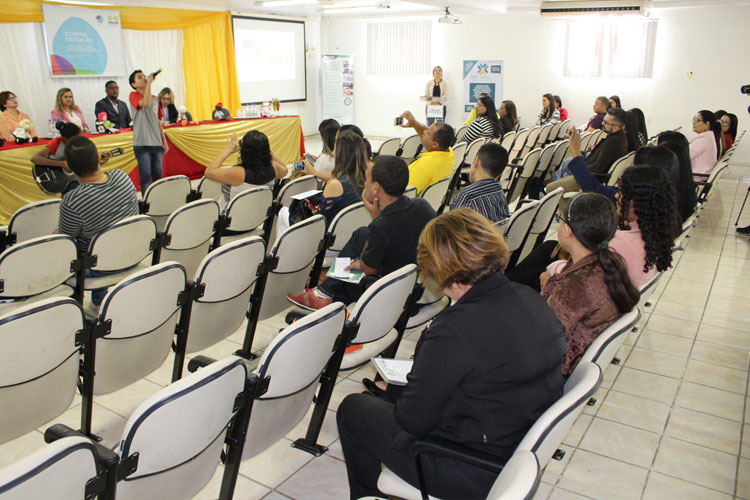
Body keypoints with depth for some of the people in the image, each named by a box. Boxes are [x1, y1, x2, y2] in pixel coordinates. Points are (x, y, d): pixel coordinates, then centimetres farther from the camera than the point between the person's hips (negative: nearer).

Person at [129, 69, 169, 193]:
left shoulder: (154, 98, 14)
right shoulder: (134, 95, -3)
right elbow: (146, 103, -26)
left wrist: (164, 142, 17)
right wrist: (149, 82, -19)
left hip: (156, 142, 5)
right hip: (142, 143, -5)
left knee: (158, 174, 9)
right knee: (145, 175, -3)